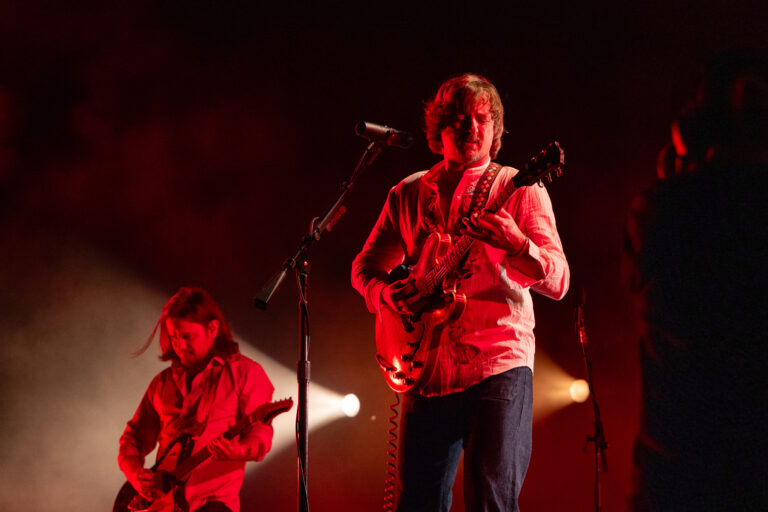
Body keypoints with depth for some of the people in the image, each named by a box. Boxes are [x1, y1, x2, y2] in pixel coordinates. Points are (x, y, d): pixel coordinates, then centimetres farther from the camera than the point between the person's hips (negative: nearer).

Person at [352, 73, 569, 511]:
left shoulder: (519, 190, 4)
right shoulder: (409, 195, 15)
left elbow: (558, 282, -5)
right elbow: (364, 267, 20)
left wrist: (516, 244, -26)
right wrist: (386, 292, -4)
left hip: (499, 364, -4)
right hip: (427, 371, 4)